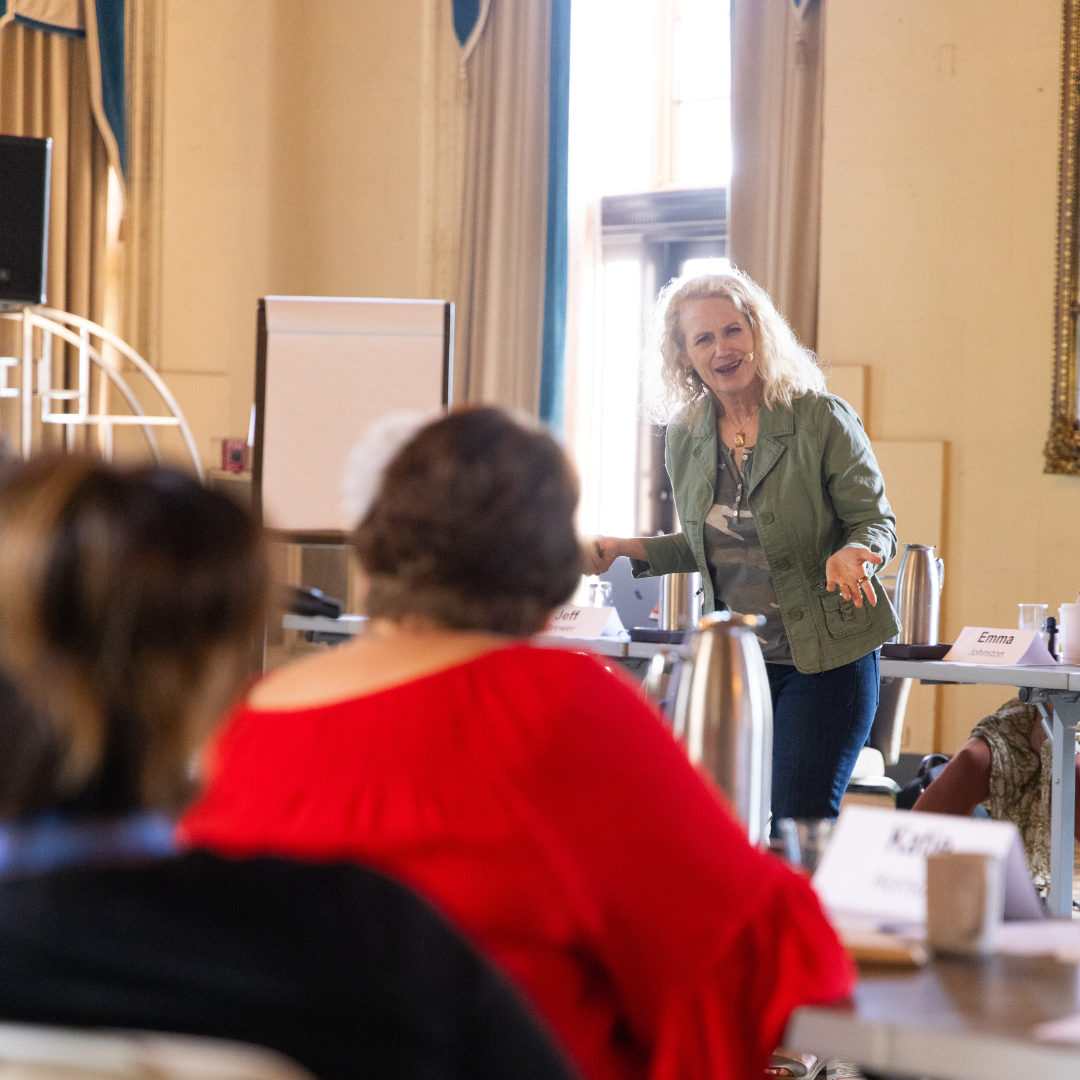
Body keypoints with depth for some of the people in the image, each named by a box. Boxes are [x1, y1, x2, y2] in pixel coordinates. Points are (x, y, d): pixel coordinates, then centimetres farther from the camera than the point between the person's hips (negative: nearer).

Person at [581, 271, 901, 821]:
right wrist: (627, 549, 4)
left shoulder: (822, 419, -9)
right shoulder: (685, 436, 6)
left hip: (826, 657, -5)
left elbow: (875, 522, -6)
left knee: (800, 825, -10)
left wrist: (851, 553, -28)